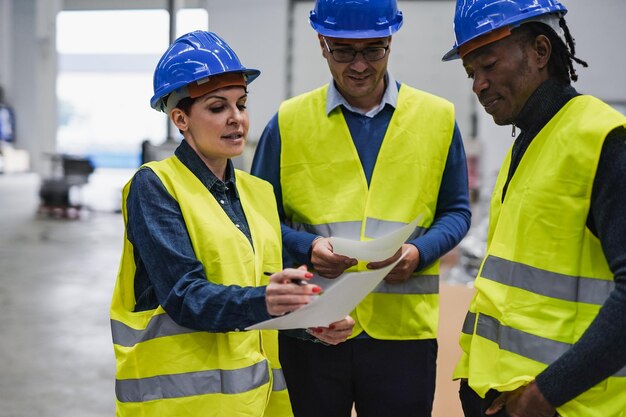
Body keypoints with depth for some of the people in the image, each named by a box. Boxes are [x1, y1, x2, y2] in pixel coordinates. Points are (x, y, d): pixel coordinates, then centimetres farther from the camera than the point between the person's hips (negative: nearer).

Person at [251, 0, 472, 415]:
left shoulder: (438, 117, 4)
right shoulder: (288, 122, 3)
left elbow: (456, 212, 10)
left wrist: (419, 253, -10)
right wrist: (307, 248, -12)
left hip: (404, 329, 0)